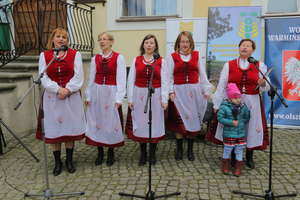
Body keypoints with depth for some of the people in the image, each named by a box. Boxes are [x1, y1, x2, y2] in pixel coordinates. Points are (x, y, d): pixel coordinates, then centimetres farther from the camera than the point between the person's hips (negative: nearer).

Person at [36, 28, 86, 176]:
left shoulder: (75, 54, 2)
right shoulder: (44, 55, 5)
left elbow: (78, 76, -4)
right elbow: (43, 77, -3)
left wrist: (67, 89, -16)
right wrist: (58, 89, -16)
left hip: (71, 97, -1)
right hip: (52, 97, 1)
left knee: (70, 127, 6)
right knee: (54, 129, 5)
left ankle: (69, 160, 21)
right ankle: (57, 162, 19)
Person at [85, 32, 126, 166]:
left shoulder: (119, 58, -4)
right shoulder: (95, 59, 7)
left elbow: (121, 79, -8)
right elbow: (91, 79, 9)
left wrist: (119, 98, -12)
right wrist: (88, 96, 6)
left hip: (111, 93, -3)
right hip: (96, 92, 4)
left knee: (111, 122, 3)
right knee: (97, 121, 7)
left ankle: (111, 153, 19)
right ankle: (100, 153, 21)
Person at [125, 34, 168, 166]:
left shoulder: (161, 61, 2)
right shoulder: (136, 60, 5)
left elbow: (164, 82, -1)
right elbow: (131, 80, 3)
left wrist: (164, 99, -6)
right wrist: (130, 98, -2)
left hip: (155, 96, -1)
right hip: (139, 96, 1)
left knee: (155, 123, 5)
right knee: (140, 124, 6)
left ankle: (152, 154, 22)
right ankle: (143, 154, 22)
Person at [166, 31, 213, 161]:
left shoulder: (197, 55, 7)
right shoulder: (172, 57, 3)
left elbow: (202, 74, 7)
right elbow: (169, 76, 1)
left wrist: (206, 90, 2)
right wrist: (171, 91, -7)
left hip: (194, 92, 2)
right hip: (179, 92, -1)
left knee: (193, 120, 7)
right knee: (179, 121, 2)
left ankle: (190, 150, 20)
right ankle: (179, 149, 17)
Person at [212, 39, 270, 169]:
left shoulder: (260, 66, 5)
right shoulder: (229, 65, 2)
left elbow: (266, 88, 5)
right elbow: (221, 86, 0)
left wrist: (263, 84, -19)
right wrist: (217, 104, -2)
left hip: (252, 104, 1)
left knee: (252, 129, 9)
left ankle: (249, 157, 29)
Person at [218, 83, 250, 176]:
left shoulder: (243, 107, 0)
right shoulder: (224, 107, -13)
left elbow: (247, 118, 12)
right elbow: (220, 118, -16)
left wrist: (241, 122, -4)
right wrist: (231, 122, -20)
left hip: (241, 134, 3)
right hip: (229, 134, -3)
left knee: (239, 151, 11)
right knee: (227, 150, 10)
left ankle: (238, 168, 25)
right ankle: (225, 167, 29)